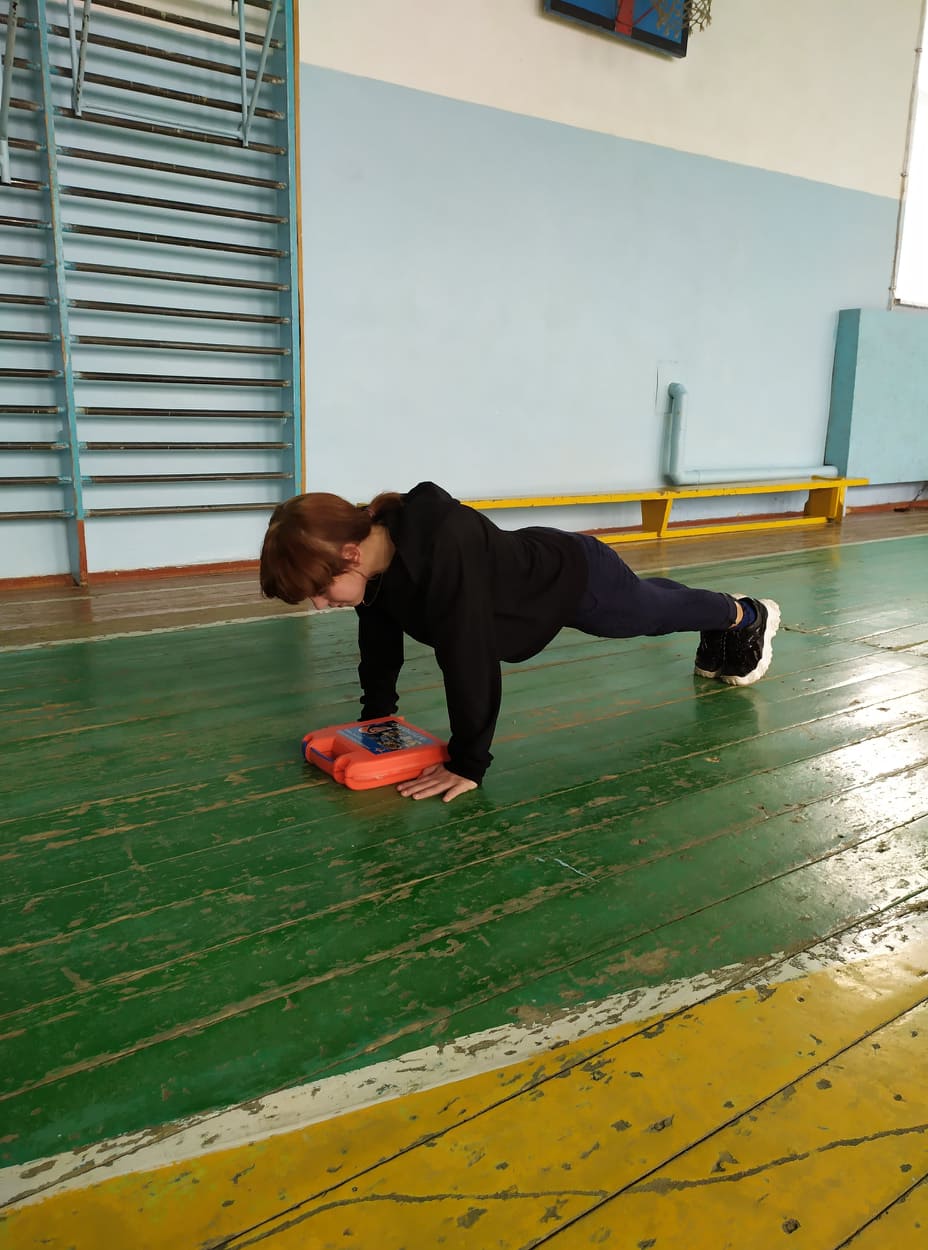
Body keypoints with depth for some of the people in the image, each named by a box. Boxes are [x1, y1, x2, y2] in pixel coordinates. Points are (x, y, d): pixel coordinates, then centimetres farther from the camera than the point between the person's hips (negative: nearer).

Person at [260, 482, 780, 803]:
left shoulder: (445, 551, -47)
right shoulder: (373, 552, -21)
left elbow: (470, 660, -44)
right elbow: (380, 634, -4)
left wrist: (468, 763, -37)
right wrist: (376, 712, 0)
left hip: (578, 576, -7)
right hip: (540, 577, 7)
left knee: (657, 611, 23)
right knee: (652, 607, 33)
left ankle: (747, 615, 56)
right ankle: (720, 625, 64)